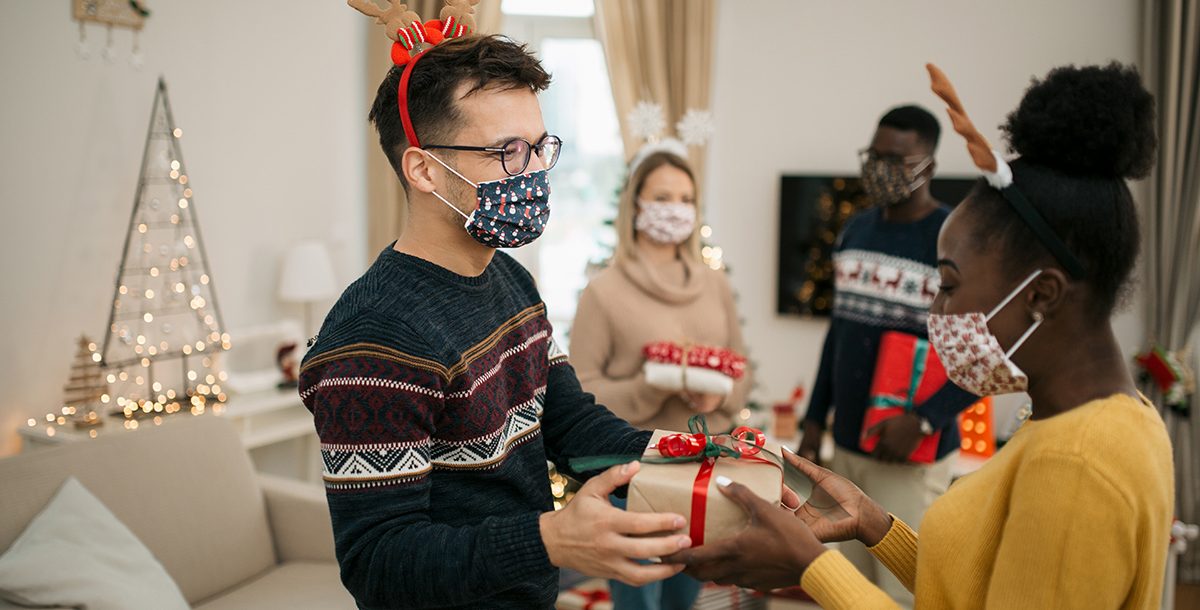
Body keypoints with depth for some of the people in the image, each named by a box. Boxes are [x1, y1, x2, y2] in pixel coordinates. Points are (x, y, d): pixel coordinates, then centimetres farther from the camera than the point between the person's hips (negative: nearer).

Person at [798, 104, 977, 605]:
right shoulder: (855, 231, 8)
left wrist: (923, 421, -22)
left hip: (910, 455, -6)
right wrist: (815, 419, 13)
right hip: (847, 445, 6)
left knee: (902, 593, -1)